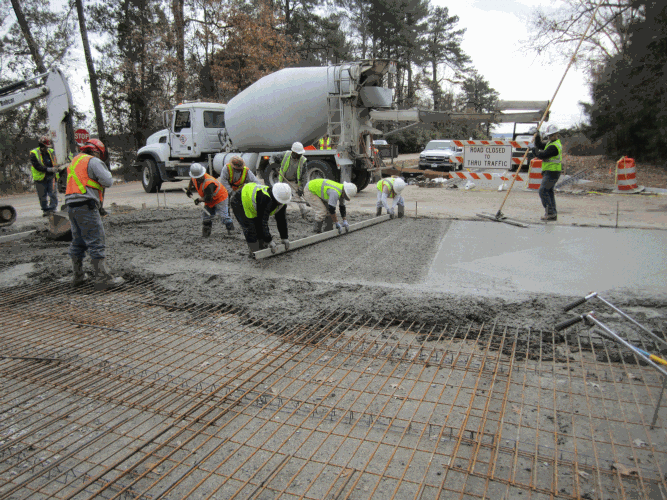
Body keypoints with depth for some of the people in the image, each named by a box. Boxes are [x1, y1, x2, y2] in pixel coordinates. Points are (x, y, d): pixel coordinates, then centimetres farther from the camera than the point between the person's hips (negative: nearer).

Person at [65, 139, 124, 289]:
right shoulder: (93, 161, -5)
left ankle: (78, 276, 25)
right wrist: (106, 171, 8)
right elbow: (108, 181, -9)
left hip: (71, 205, 9)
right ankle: (102, 278, -10)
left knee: (77, 242, 16)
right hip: (86, 205, -9)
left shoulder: (74, 161, 23)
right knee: (96, 243, -8)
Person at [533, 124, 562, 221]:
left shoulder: (554, 146, -18)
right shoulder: (551, 142, 15)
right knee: (549, 191, 12)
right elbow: (540, 145, 18)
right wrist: (537, 136, 3)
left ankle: (550, 212, -10)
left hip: (552, 172, -11)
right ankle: (553, 214, 15)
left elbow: (542, 155, -23)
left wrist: (535, 150, -7)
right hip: (550, 172, 11)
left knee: (543, 191, -12)